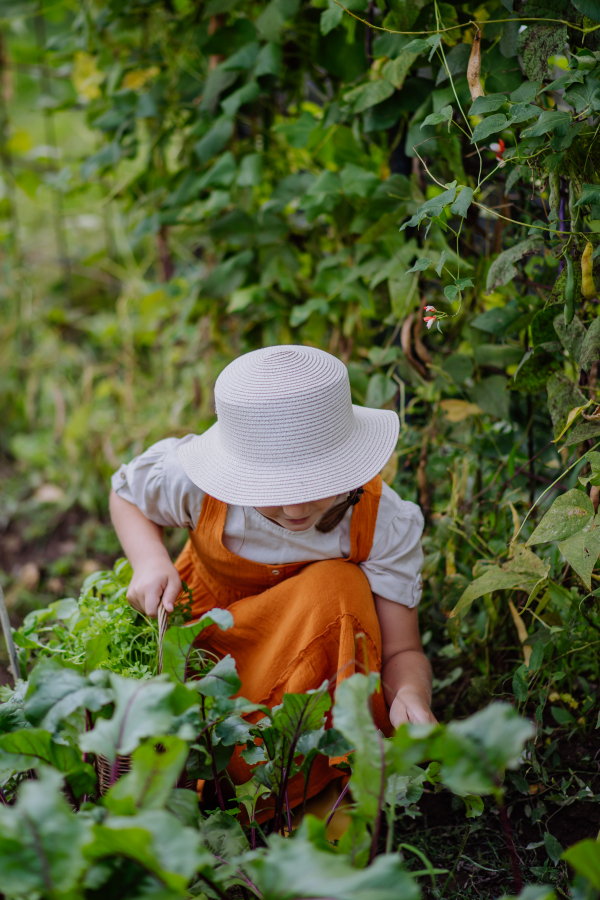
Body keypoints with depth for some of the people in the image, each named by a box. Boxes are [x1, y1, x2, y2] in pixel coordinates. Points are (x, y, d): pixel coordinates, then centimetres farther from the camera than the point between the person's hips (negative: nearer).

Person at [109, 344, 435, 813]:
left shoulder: (384, 522, -29)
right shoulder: (192, 480, -27)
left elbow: (402, 651, -27)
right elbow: (126, 493, -2)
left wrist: (411, 695, -52)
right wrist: (150, 561, -23)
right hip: (208, 635, 1)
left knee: (337, 586, -36)